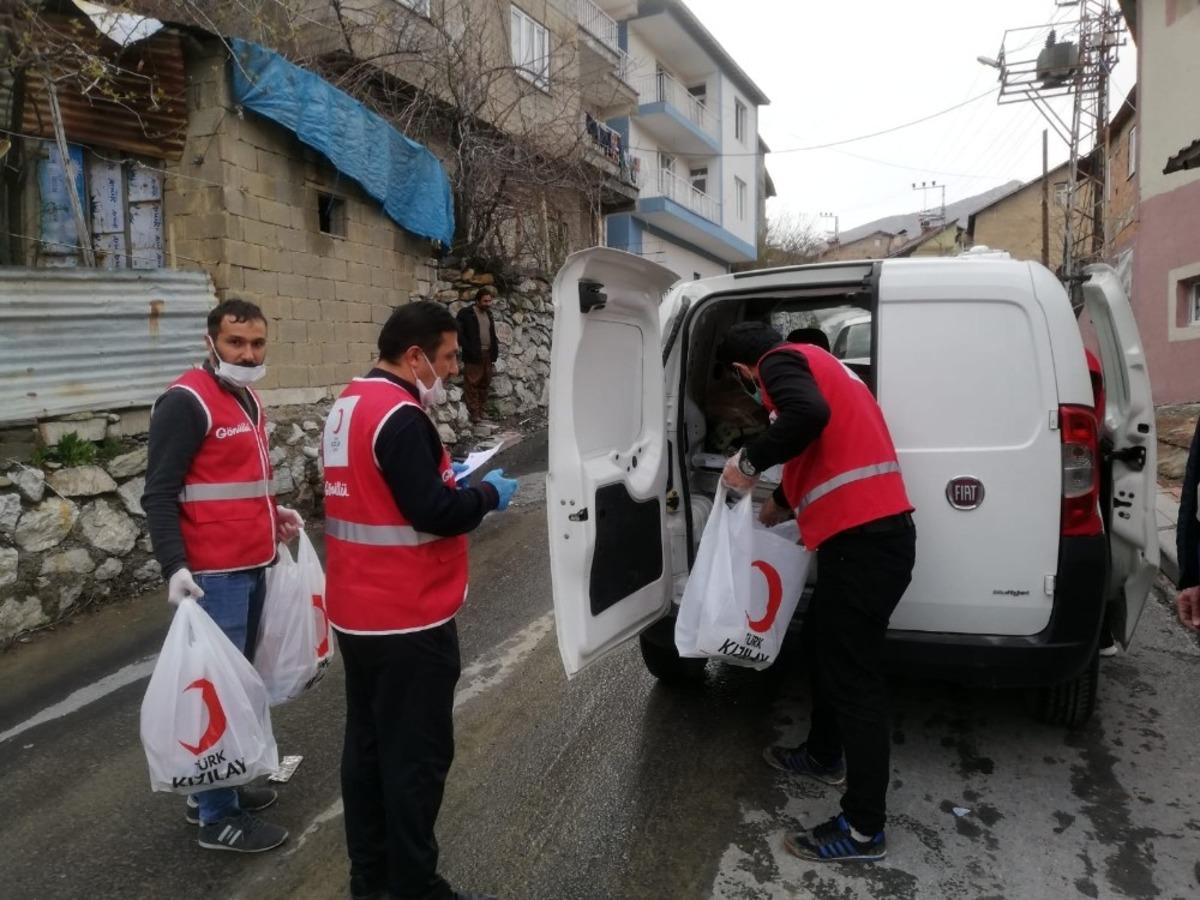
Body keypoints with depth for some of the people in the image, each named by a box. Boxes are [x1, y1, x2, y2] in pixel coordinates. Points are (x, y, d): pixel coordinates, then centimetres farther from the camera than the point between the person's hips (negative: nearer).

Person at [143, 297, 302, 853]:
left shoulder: (247, 398, 15)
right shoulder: (186, 401, -13)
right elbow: (159, 495, -16)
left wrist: (272, 514, 14)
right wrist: (174, 566, -24)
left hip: (252, 566, 9)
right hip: (214, 574, -9)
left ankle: (216, 789, 31)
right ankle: (218, 818, 11)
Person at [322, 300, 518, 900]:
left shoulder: (350, 406, 10)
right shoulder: (400, 417, -21)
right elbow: (433, 514, -25)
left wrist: (440, 473, 11)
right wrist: (486, 495, -8)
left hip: (356, 612, 10)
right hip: (407, 619, -10)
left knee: (367, 743, 18)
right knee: (416, 757, 4)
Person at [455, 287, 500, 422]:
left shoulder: (488, 313, 16)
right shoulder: (465, 313, -4)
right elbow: (459, 334, -10)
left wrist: (495, 350, 9)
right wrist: (470, 350, -16)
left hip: (488, 354, 6)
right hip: (473, 355, -6)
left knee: (485, 384, 9)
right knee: (472, 385, -5)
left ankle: (481, 411, 16)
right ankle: (474, 412, -1)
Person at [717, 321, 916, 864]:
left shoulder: (781, 362, -4)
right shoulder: (813, 364, 25)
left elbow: (809, 414, -28)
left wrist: (750, 461, -13)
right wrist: (777, 508, 47)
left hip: (862, 540, -10)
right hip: (875, 532, 10)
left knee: (853, 676, -2)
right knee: (822, 644, 24)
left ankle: (864, 830, 11)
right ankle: (824, 756, 42)